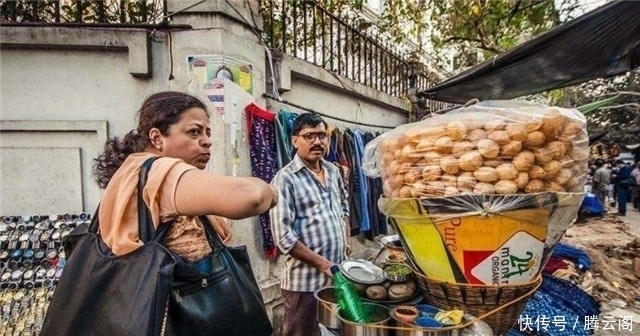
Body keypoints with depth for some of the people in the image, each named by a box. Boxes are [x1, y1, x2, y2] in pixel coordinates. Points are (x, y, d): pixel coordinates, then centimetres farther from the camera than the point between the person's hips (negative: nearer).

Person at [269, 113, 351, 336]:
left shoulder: (333, 171, 5)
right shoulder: (285, 179, -16)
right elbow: (284, 238, -20)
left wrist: (346, 240, 10)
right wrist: (323, 264, -19)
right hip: (305, 282, -6)